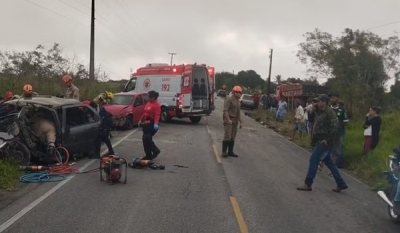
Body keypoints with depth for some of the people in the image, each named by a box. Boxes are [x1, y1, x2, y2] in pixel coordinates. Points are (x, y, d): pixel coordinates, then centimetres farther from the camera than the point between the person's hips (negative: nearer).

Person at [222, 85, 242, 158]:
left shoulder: (238, 101, 15)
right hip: (228, 120, -8)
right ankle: (224, 152, -5)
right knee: (227, 136, -11)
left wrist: (240, 122, 18)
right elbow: (225, 110, -18)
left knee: (232, 137, 8)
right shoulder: (229, 99, -10)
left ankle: (230, 151, 14)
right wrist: (228, 119, -26)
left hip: (235, 121, 8)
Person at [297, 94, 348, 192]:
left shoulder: (329, 112, -14)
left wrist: (328, 139, -22)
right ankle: (341, 184, 20)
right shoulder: (321, 112, 15)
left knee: (313, 161, -6)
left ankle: (307, 184, 1)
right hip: (320, 142, 10)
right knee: (329, 162, 14)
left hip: (323, 142, -10)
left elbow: (335, 125, -24)